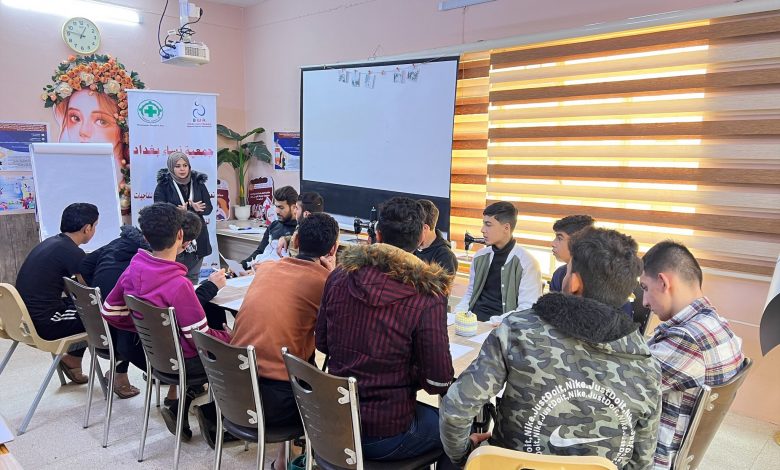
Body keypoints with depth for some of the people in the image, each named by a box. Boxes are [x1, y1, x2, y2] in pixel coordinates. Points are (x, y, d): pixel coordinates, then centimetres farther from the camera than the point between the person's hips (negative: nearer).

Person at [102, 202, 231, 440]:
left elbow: (110, 312, 6)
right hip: (178, 361, -7)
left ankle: (180, 409, 18)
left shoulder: (132, 271, -8)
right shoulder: (178, 285, -30)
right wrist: (230, 338, -6)